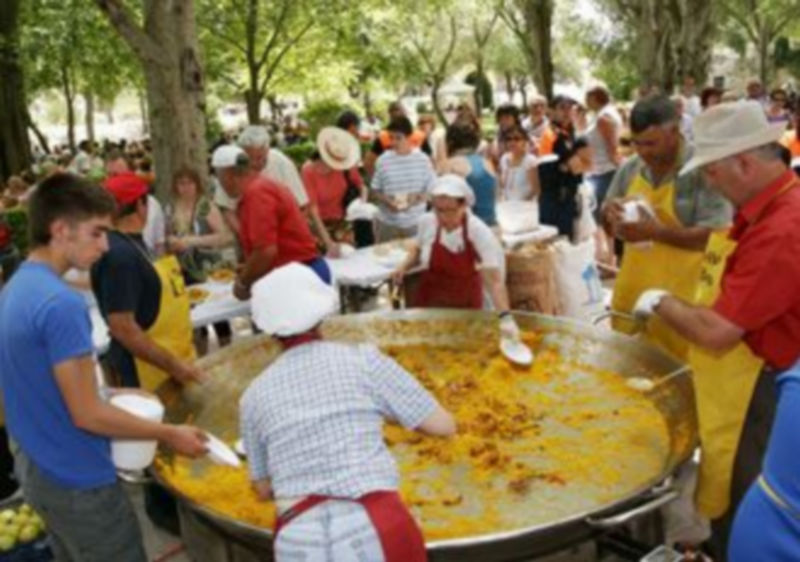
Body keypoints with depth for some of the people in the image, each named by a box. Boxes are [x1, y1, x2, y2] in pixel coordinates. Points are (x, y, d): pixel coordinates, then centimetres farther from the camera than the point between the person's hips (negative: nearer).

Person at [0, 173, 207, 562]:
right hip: (77, 482, -9)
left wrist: (103, 394, 11)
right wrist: (169, 435, -14)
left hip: (37, 469, 9)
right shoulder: (61, 304, -26)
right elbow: (87, 415, -23)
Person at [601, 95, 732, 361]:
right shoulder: (630, 169, 4)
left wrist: (657, 231, -29)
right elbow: (610, 228, 14)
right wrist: (609, 215, -10)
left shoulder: (703, 170, -15)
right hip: (631, 293, 6)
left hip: (678, 301, -6)